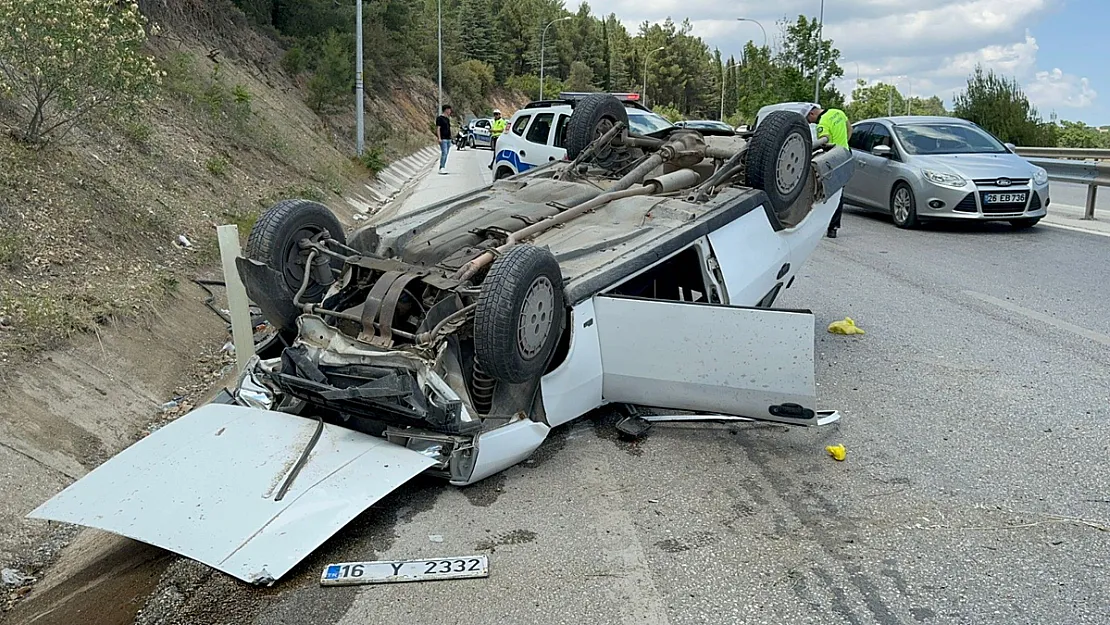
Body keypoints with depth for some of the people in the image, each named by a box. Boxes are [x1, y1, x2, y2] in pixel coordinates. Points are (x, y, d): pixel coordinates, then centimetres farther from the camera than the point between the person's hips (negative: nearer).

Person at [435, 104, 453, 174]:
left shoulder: (447, 119, 18)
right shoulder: (440, 118, -7)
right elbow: (438, 128, -11)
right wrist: (439, 138, -18)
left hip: (448, 139, 8)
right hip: (443, 139, -8)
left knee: (445, 154, 7)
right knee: (444, 153, -15)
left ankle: (443, 168, 10)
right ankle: (441, 168, -15)